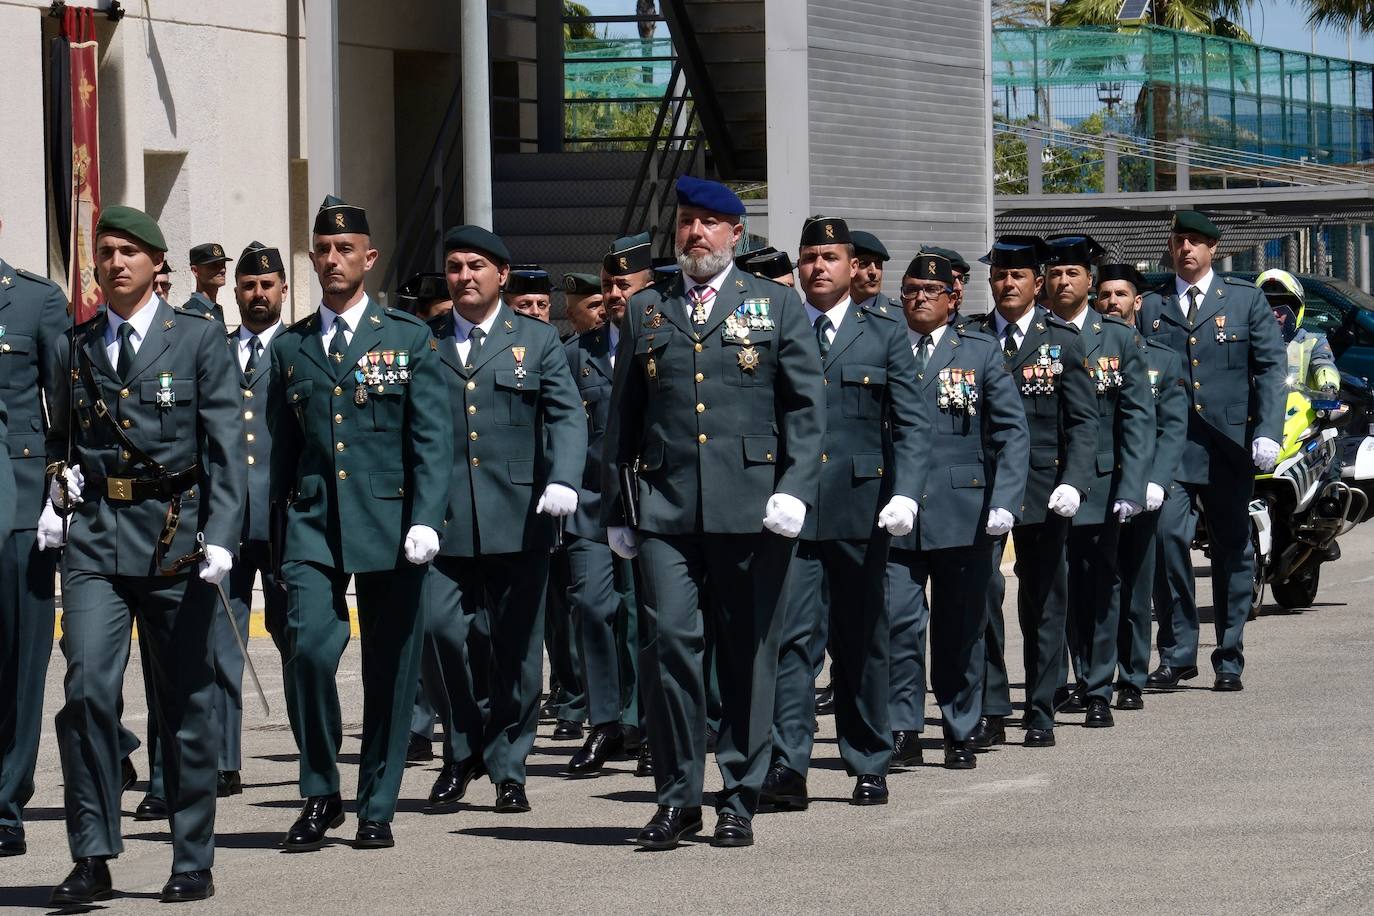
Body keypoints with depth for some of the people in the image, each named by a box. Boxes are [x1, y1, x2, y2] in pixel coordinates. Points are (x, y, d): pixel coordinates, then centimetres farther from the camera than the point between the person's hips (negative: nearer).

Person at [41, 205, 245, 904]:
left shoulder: (199, 339, 3)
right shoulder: (70, 349, 12)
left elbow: (225, 446, -2)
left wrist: (220, 534, -14)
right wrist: (55, 498, 3)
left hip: (176, 536, -1)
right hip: (94, 538, 2)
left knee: (184, 700, 5)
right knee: (87, 687, -14)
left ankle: (193, 861, 16)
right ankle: (92, 859, -8)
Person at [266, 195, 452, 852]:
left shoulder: (408, 338, 5)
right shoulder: (289, 347, 12)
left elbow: (432, 440, -1)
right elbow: (281, 447, 14)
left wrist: (425, 520, -13)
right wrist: (279, 538, 11)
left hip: (388, 521, -1)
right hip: (312, 525, 1)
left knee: (390, 671, 2)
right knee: (308, 650, -15)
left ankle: (377, 809, 14)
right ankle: (319, 798, 0)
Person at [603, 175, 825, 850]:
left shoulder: (777, 307, 10)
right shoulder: (646, 312, 15)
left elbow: (806, 408, 4)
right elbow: (622, 419, 17)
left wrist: (795, 489, -9)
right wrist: (615, 509, 12)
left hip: (751, 507, -1)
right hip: (665, 508, 1)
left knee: (747, 652, 2)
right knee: (667, 640, -10)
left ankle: (738, 799, 11)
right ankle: (677, 798, -2)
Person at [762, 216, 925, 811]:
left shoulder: (885, 337, 9)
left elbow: (913, 424, 3)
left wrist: (904, 494, -11)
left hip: (861, 511, 1)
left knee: (862, 642, 8)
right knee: (791, 635, -10)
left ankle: (868, 766, 17)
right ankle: (786, 768, -14)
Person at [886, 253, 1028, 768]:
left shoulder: (981, 352, 6)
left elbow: (1012, 431, 2)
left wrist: (1004, 502, -10)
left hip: (963, 512, 0)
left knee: (961, 628, 6)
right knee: (898, 623, -8)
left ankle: (960, 734, 15)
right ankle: (903, 731, -1)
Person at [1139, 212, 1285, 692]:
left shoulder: (1246, 299, 9)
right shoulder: (1150, 307, 12)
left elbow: (1272, 366, 2)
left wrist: (1268, 432, -11)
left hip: (1230, 445, 0)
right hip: (1169, 447, 0)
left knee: (1233, 550, 4)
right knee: (1168, 536, -16)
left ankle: (1230, 660, 14)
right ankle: (1176, 653, -7)